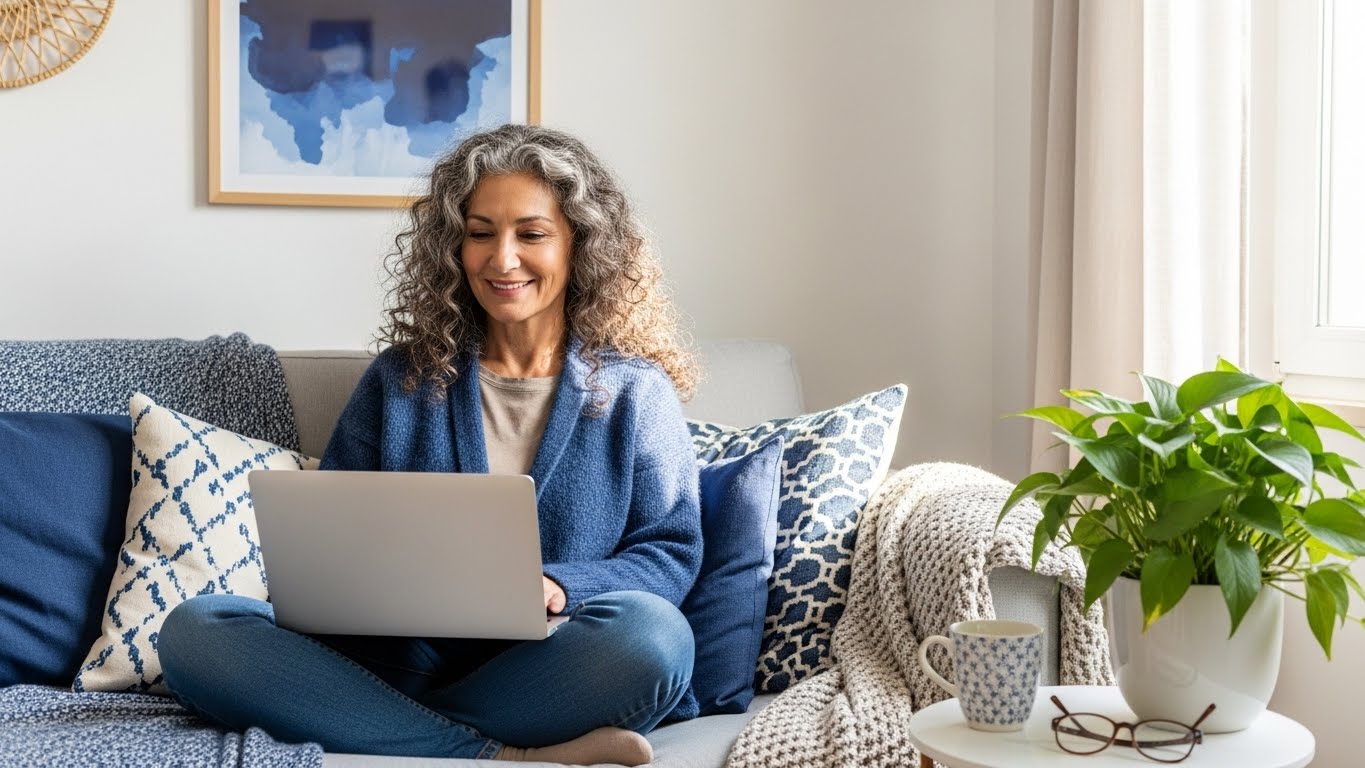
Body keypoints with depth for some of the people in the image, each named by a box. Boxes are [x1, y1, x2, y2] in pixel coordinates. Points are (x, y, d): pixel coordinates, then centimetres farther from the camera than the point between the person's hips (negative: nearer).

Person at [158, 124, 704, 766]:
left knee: (650, 631, -36)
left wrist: (557, 588, -16)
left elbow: (673, 551, 3)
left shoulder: (636, 392, 9)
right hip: (405, 662, 3)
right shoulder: (403, 378, 15)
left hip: (553, 675, -2)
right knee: (193, 629, -23)